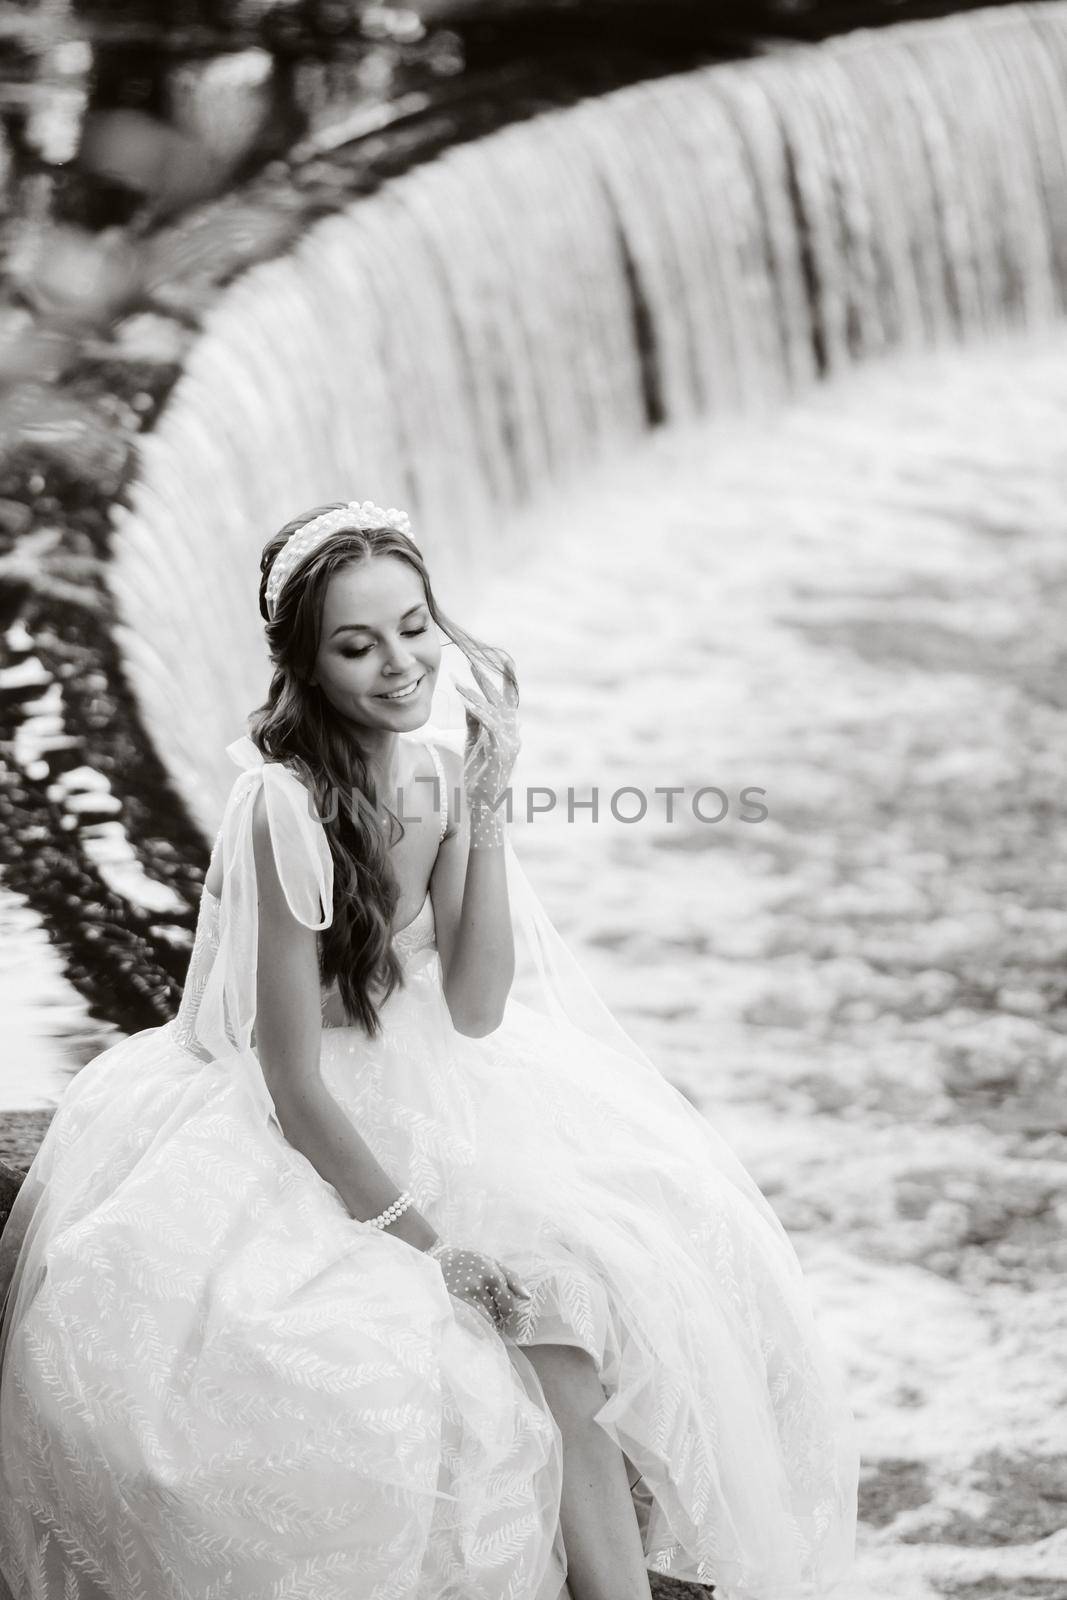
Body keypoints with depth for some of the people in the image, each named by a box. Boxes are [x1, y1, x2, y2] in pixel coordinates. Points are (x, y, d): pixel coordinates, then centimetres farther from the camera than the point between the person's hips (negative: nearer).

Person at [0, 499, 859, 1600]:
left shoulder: (440, 758, -5)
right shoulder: (284, 804, -24)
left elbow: (475, 1010, -7)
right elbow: (297, 1086, -20)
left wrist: (485, 812, -15)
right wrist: (431, 1242, -17)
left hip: (430, 1091, 7)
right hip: (297, 1139, -6)